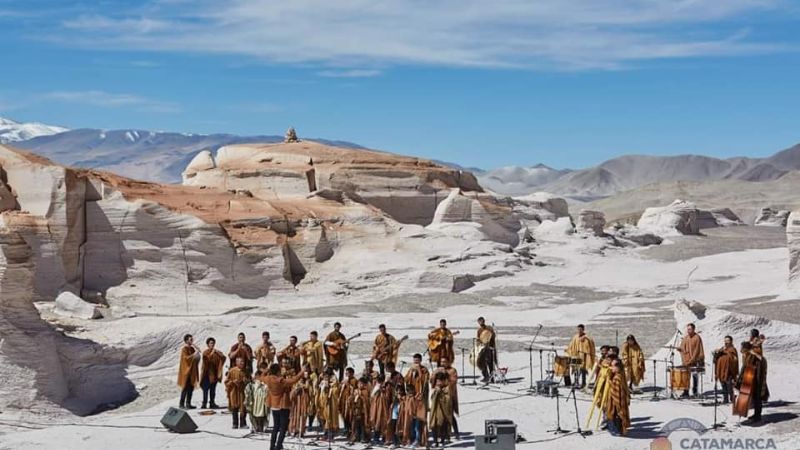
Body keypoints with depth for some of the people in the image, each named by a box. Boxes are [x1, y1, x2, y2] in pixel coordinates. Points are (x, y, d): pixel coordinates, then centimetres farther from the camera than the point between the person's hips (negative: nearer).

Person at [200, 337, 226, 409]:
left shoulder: (216, 352, 9)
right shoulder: (205, 352, -2)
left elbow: (223, 358, -4)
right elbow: (206, 359, -17)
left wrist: (218, 353, -16)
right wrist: (212, 353, -20)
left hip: (214, 373, 4)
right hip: (207, 372, -4)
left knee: (213, 389, 8)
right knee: (206, 388, -7)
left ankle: (212, 403, 14)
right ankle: (204, 403, -6)